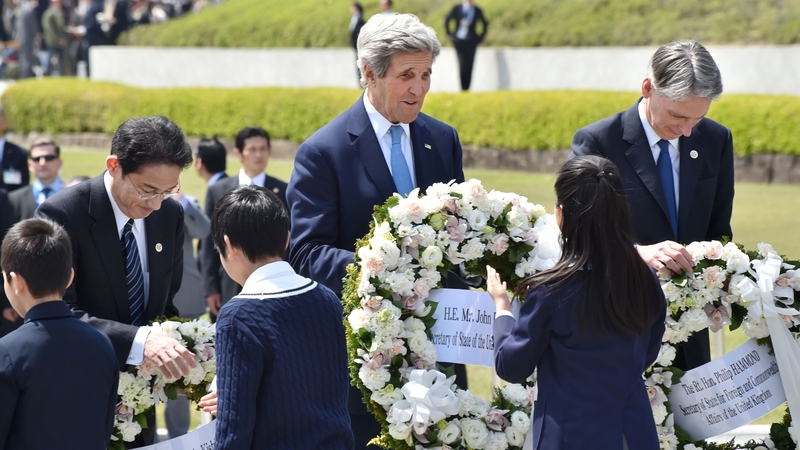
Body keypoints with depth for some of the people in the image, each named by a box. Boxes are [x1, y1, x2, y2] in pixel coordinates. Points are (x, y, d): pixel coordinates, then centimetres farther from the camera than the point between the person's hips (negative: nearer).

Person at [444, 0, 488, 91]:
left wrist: (480, 37, 11)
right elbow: (447, 20, 13)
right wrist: (450, 34, 10)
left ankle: (467, 89, 3)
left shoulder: (477, 11, 5)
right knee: (463, 64, -12)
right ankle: (463, 88, -6)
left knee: (469, 66, -2)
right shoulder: (457, 8, 3)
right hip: (459, 40, -1)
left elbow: (485, 24, 16)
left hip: (471, 42, 1)